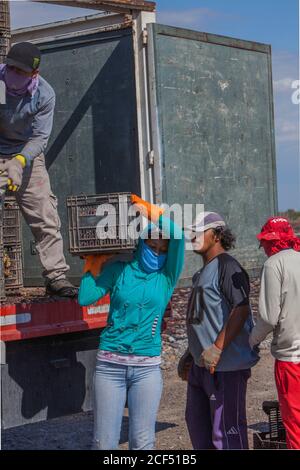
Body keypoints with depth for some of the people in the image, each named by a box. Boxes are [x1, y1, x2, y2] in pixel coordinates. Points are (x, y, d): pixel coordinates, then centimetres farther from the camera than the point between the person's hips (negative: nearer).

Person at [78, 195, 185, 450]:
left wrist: (148, 211, -2)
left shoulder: (168, 276, 5)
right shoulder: (119, 270, 6)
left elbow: (177, 234, -10)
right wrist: (93, 264, 4)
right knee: (104, 442, 1)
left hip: (147, 367, 0)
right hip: (110, 364, 0)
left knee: (143, 442, 4)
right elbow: (85, 298, -3)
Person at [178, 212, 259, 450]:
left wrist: (217, 349, -29)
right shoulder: (205, 271, 19)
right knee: (197, 423, 19)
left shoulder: (227, 267, -12)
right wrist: (190, 354, 23)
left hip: (226, 366, -11)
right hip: (201, 364, 11)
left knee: (226, 430, -7)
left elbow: (241, 309, -24)